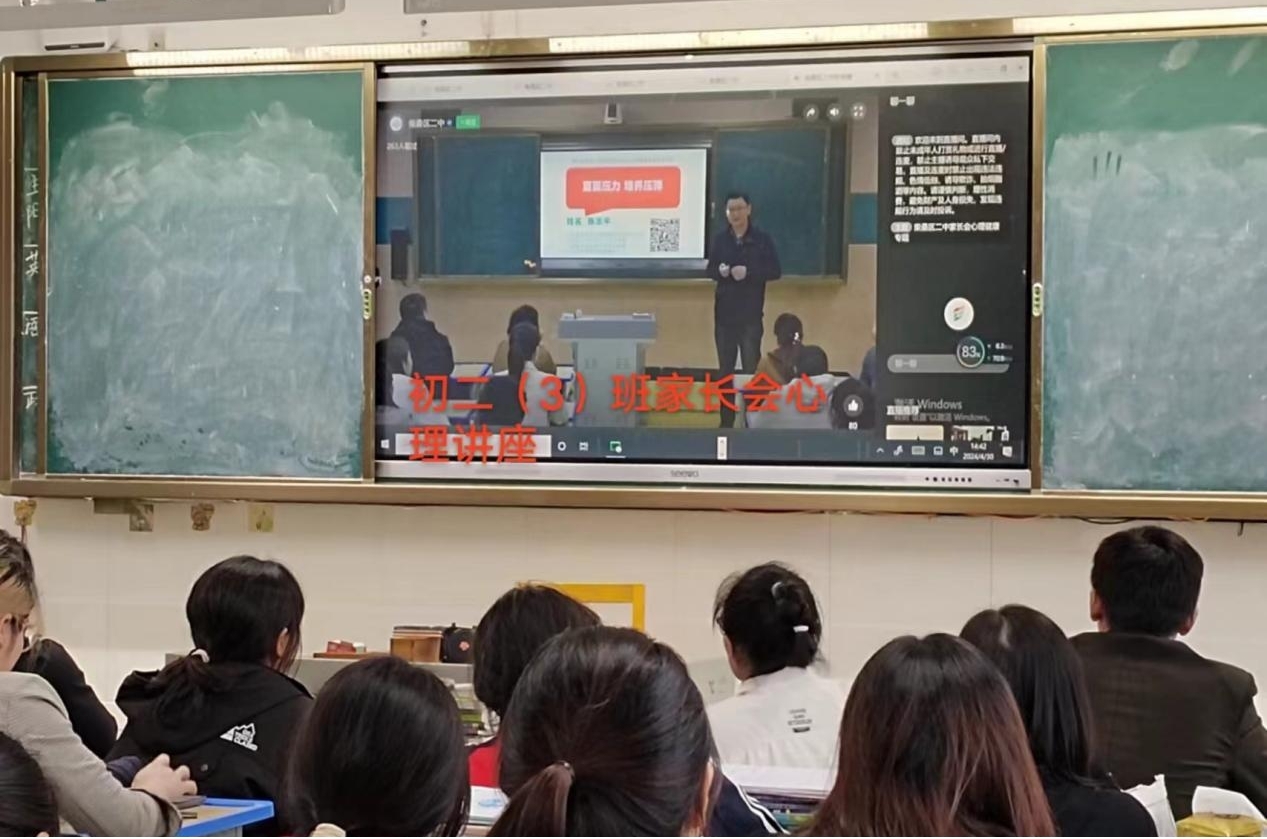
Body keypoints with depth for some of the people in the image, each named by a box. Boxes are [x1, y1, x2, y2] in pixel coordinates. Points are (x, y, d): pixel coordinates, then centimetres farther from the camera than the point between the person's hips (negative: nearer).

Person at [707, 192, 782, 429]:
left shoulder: (762, 238, -4)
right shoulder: (721, 239, 4)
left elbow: (775, 271, -5)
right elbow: (710, 270, 10)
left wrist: (748, 272, -18)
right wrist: (720, 271, -13)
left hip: (751, 314, -3)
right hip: (724, 313, 3)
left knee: (751, 368, -5)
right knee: (725, 369, 8)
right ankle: (726, 422, 16)